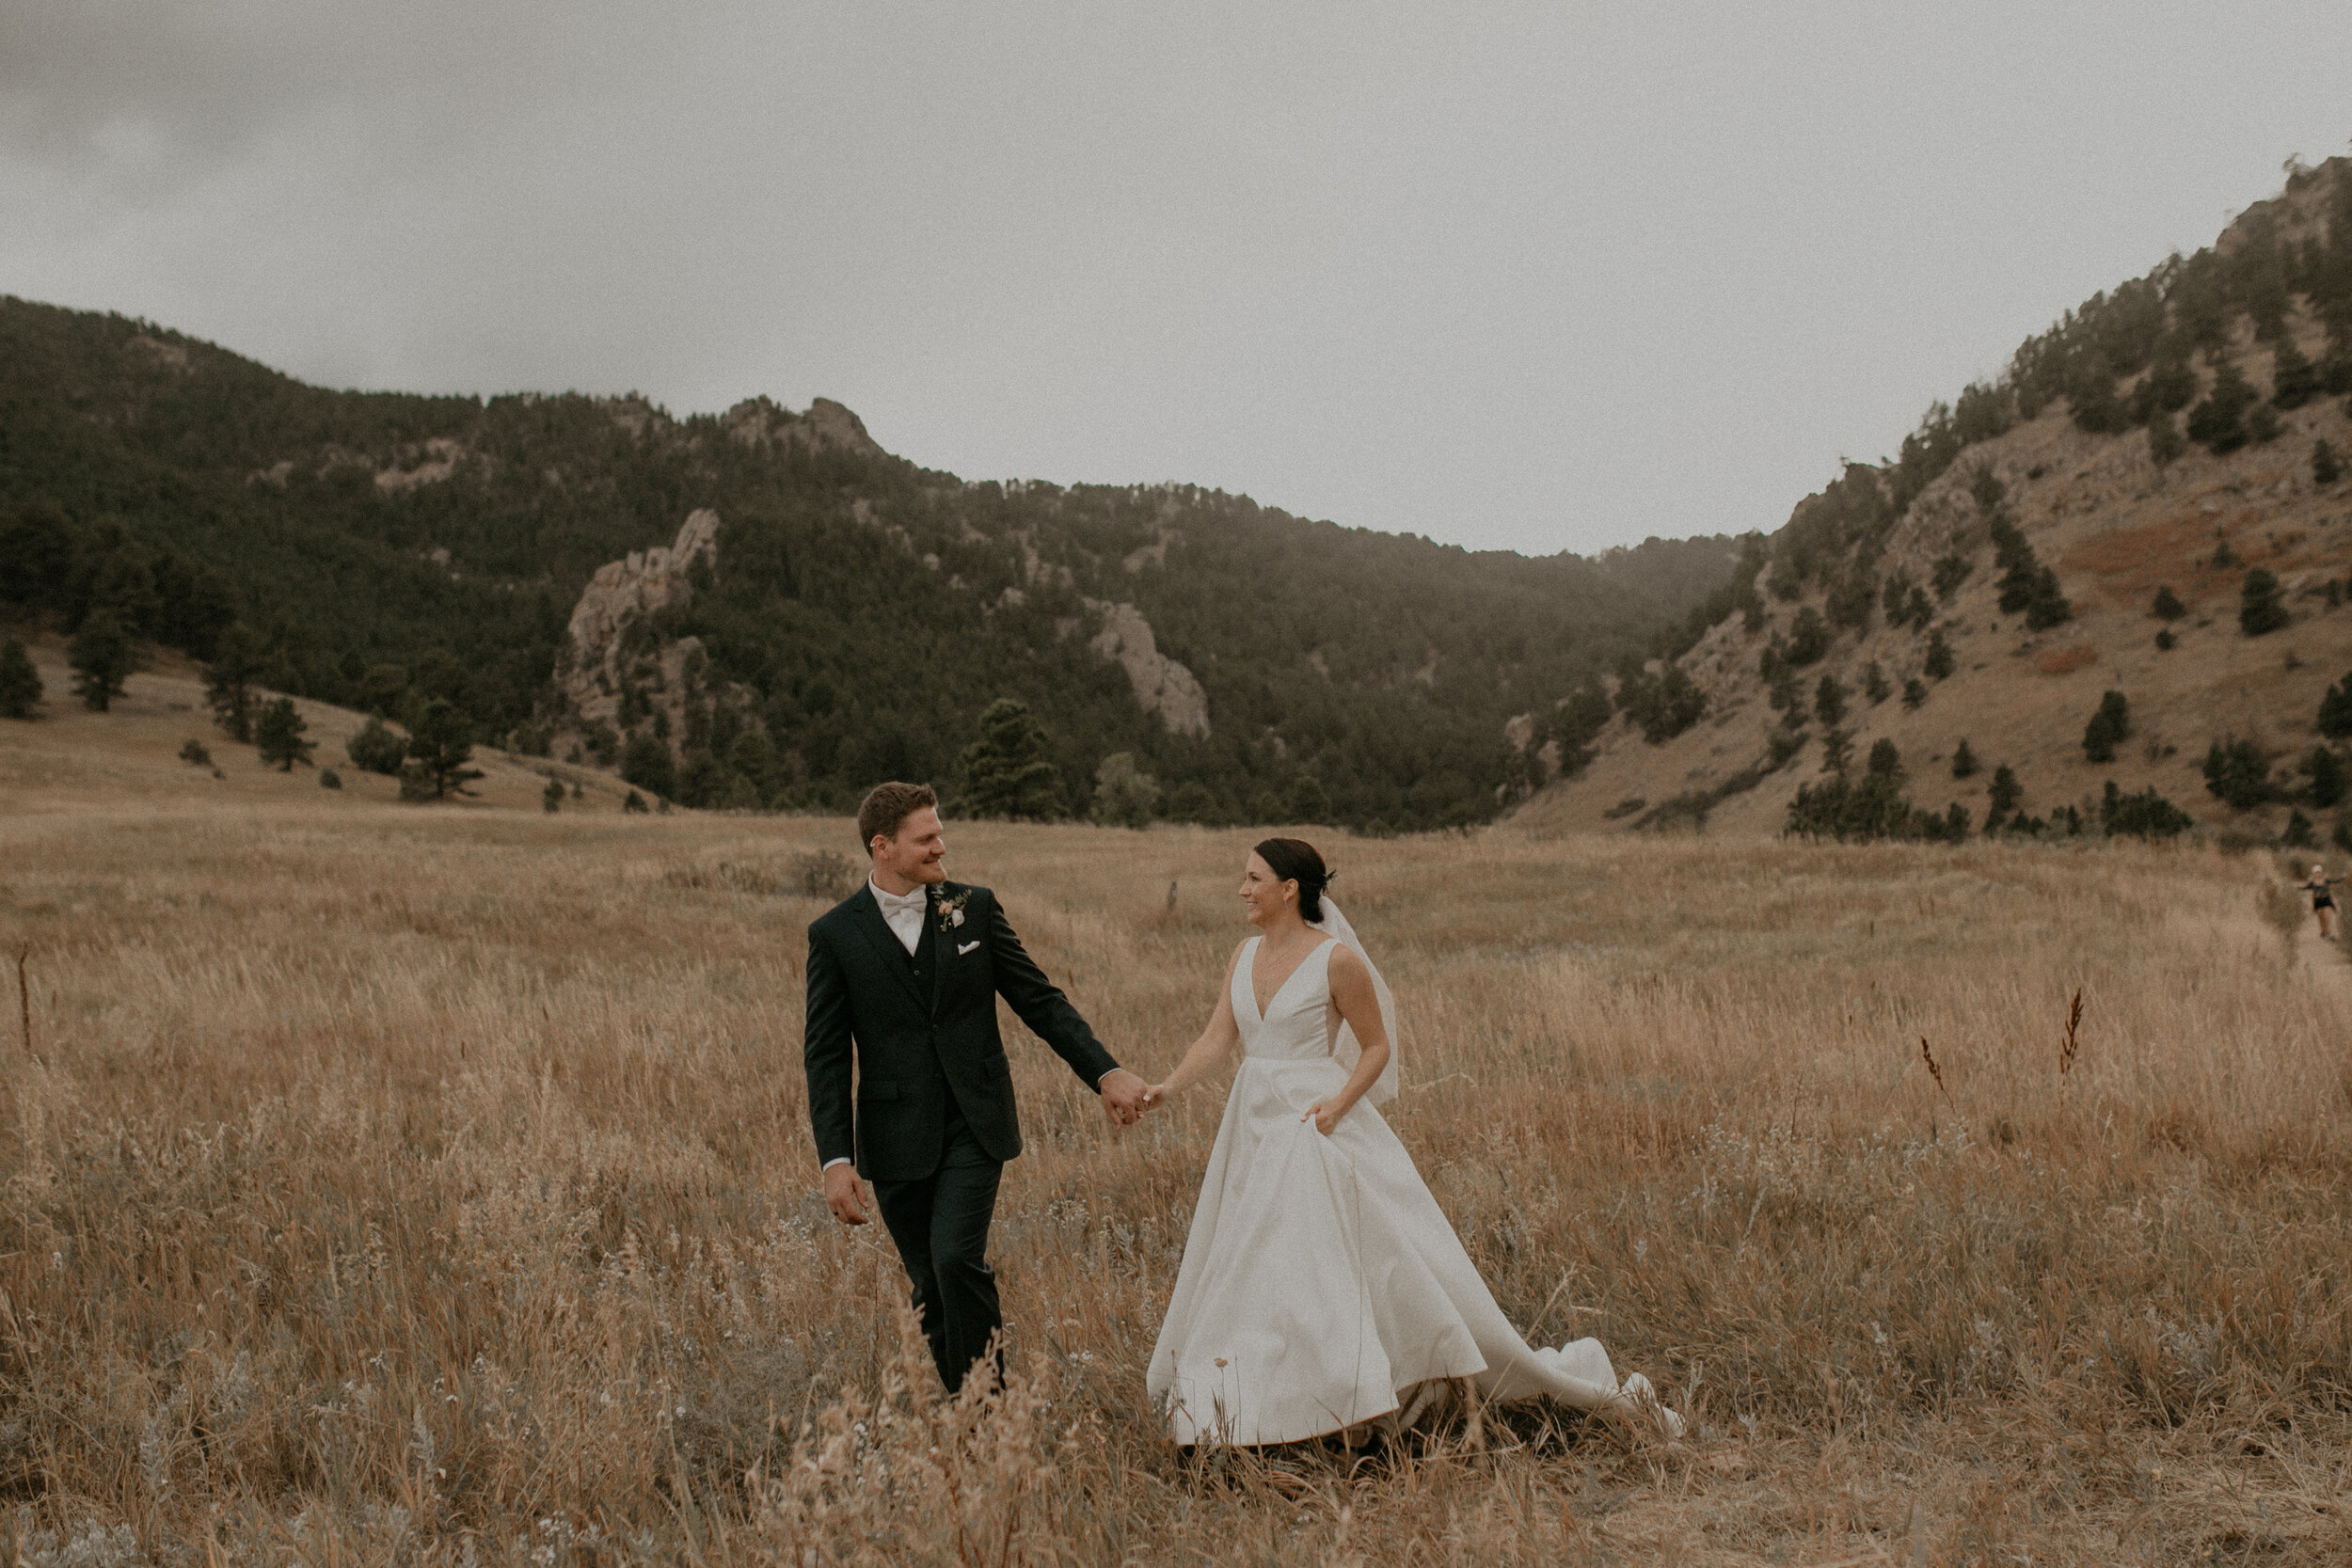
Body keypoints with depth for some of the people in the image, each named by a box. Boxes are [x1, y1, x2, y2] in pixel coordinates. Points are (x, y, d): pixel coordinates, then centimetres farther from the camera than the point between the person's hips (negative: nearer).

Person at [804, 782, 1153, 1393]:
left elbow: (1040, 1000, 5)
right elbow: (827, 1056, -1)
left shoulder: (975, 908, 2)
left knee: (956, 1256, -19)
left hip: (975, 1124, 0)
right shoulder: (835, 934, -2)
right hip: (897, 1138, 0)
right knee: (931, 1286, 7)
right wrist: (836, 1159, -9)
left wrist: (1105, 1072, -4)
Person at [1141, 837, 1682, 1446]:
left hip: (1318, 1132, -7)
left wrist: (1338, 1104, -19)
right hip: (1253, 1132, 7)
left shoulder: (1336, 959, -12)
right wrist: (1166, 1088, -8)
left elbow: (1377, 1046, -5)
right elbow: (1216, 1039, 6)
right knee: (1241, 1275, 12)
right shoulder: (1245, 956, 7)